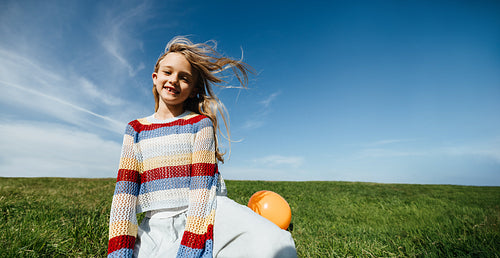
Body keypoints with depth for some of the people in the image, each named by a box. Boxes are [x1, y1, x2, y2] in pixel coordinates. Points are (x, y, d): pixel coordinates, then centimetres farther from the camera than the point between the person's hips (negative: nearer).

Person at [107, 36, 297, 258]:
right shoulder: (135, 129, 12)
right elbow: (124, 190, 3)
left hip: (205, 214, -2)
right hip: (157, 225, 3)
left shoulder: (201, 123, 2)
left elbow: (202, 188, -8)